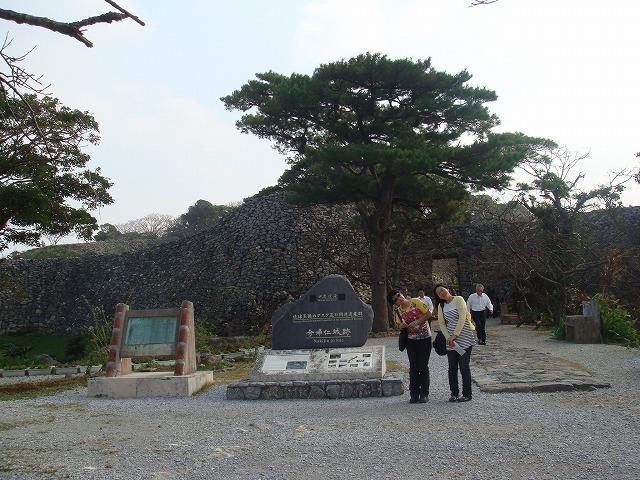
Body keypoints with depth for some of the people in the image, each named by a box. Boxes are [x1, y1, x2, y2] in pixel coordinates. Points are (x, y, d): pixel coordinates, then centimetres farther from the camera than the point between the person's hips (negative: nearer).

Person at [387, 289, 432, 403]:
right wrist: (402, 326, -8)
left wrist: (416, 322, -16)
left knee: (423, 366, 0)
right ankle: (414, 395, 9)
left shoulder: (416, 302, -8)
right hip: (411, 340, 3)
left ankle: (424, 394, 9)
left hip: (425, 338, -3)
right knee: (413, 367, 2)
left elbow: (429, 313, -7)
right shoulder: (399, 311, 4)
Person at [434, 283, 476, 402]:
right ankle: (454, 393, 15)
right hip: (451, 340, 5)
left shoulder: (458, 300, -6)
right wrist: (448, 337, -7)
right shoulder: (441, 306, 10)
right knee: (452, 368, 5)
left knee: (463, 367, -2)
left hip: (464, 337, -5)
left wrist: (454, 335, -17)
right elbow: (442, 323, 8)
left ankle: (467, 394, 8)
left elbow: (462, 318, -14)